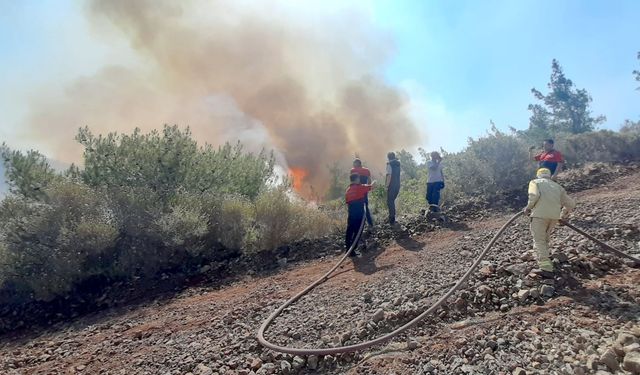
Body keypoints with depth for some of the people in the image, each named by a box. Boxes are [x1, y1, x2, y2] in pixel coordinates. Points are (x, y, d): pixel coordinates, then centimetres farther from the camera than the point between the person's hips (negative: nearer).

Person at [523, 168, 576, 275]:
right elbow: (571, 204, 22)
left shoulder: (534, 182, 14)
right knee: (545, 237, 26)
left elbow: (534, 195, -9)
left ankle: (545, 267, -16)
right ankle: (543, 258, 35)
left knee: (539, 241, -4)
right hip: (554, 215, 5)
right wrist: (563, 215, 37)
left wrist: (528, 207, 3)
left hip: (540, 214, -5)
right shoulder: (557, 186, 26)